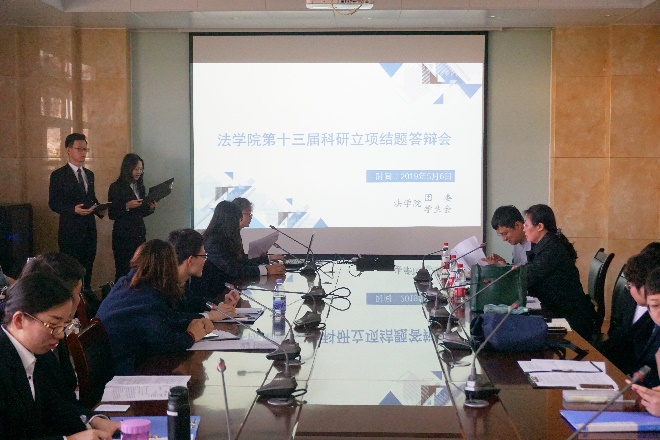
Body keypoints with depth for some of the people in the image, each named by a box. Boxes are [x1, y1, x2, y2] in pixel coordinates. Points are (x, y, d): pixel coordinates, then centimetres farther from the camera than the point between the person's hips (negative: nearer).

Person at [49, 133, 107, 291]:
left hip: (89, 229, 6)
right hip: (71, 231, -6)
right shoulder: (58, 175, -6)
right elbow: (53, 203, -9)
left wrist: (100, 210, 0)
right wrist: (73, 209, -24)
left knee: (87, 269, 10)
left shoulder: (89, 174, 14)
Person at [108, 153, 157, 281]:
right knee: (123, 270, -5)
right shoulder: (116, 187, -6)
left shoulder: (140, 186, 13)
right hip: (123, 235, -6)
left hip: (140, 233, 6)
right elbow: (112, 214, -9)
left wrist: (150, 208, 0)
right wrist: (127, 206, -21)